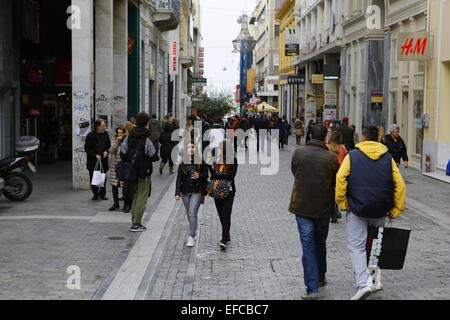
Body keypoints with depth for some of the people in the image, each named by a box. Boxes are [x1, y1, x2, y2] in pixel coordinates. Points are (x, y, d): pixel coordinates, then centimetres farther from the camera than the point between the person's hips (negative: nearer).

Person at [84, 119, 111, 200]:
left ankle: (102, 194, 15)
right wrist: (95, 155, -14)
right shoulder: (91, 135, -8)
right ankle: (95, 194, 13)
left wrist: (107, 151, -3)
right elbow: (87, 148, -5)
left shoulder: (105, 134, 5)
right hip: (93, 161, -3)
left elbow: (109, 145, 17)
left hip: (103, 160, 3)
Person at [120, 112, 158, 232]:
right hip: (144, 172, -6)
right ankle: (136, 224, -1)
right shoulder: (147, 138, -16)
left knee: (135, 195, 19)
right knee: (142, 197, 0)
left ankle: (134, 221, 22)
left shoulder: (129, 136, 2)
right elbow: (153, 156, -13)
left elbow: (122, 153, 3)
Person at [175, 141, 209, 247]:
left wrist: (199, 176, -21)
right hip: (185, 192, 4)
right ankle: (194, 232, 31)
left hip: (196, 192, -4)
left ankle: (191, 237, -12)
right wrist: (177, 193, 4)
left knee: (192, 214, -14)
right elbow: (179, 178, 7)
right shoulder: (183, 162, 6)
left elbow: (206, 175, 1)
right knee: (189, 214, 13)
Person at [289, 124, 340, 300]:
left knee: (308, 246, 0)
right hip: (324, 207, 1)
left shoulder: (299, 153, -7)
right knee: (320, 243, 20)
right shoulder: (331, 157, -10)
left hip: (302, 206, 0)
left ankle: (312, 289, -6)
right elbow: (338, 181, 0)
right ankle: (320, 278, 37)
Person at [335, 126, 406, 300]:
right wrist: (395, 210, 7)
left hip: (357, 208, -3)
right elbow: (400, 185, 2)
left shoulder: (352, 155, 1)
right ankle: (376, 278, 15)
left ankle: (364, 283, -15)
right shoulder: (388, 158, 7)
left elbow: (340, 179, -11)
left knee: (356, 246, -1)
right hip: (380, 211, 3)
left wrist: (342, 203, -5)